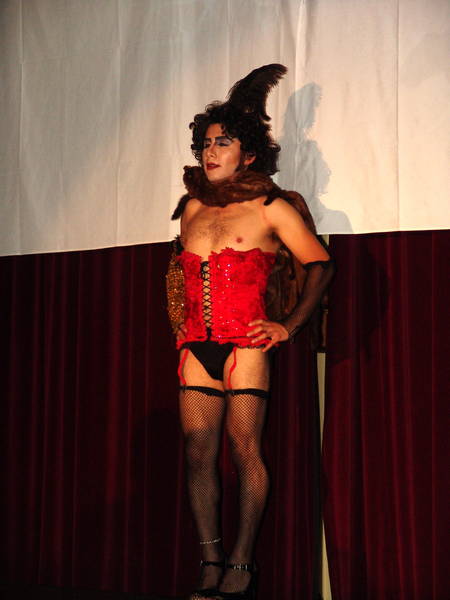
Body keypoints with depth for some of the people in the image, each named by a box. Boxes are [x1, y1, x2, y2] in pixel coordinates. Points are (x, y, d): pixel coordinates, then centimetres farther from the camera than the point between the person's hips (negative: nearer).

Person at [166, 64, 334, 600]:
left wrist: (288, 326, -7)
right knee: (198, 453, 0)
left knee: (244, 451, -8)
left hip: (245, 344, -5)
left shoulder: (272, 208, 2)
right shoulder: (193, 207, 16)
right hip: (196, 346, 5)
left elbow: (319, 265, 1)